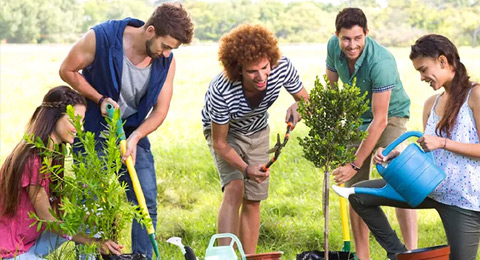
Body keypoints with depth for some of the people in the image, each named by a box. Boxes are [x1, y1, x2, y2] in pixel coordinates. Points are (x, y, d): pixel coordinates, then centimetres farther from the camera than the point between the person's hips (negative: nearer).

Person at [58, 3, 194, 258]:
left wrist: (134, 138, -20)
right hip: (92, 132, -3)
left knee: (146, 203, 0)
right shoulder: (101, 37, -22)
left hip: (133, 134, 4)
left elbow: (160, 110, -4)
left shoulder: (166, 61, -10)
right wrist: (100, 100, -18)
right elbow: (67, 71, -8)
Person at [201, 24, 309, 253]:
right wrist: (245, 169, -43)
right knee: (234, 187, -26)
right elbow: (219, 143, -28)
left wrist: (297, 108, -37)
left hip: (257, 132, 4)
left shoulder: (283, 67, -32)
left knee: (253, 200, 5)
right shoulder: (222, 91, -41)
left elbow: (305, 101, -13)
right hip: (224, 131, -4)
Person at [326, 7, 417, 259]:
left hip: (391, 116, -6)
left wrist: (355, 165, -30)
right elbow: (331, 86, 5)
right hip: (356, 119, 6)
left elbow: (380, 120, -32)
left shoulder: (381, 62, -34)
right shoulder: (333, 46, -15)